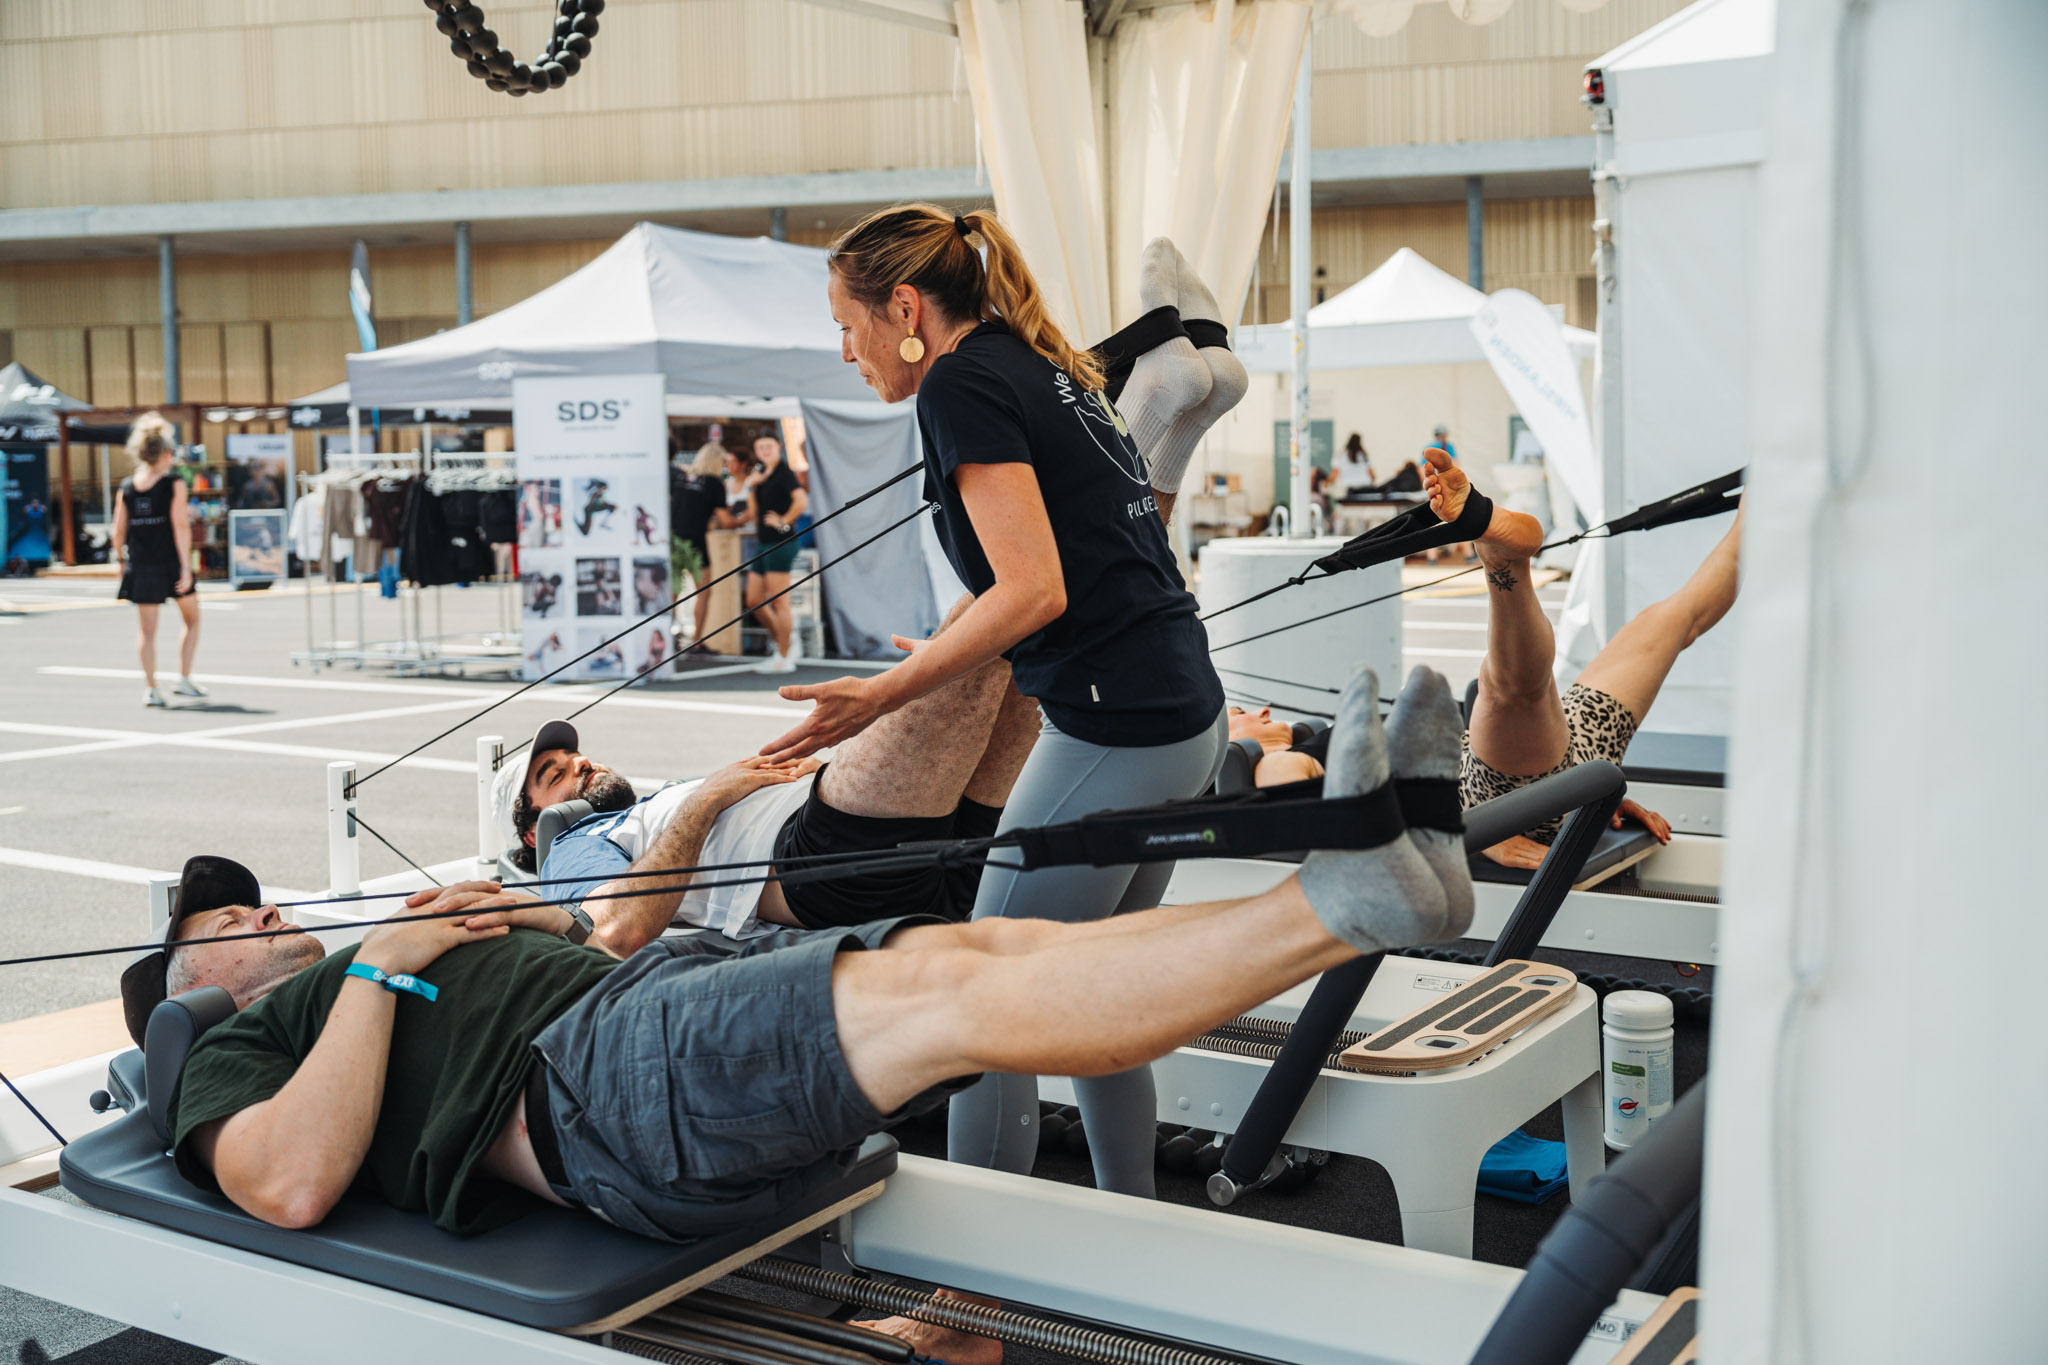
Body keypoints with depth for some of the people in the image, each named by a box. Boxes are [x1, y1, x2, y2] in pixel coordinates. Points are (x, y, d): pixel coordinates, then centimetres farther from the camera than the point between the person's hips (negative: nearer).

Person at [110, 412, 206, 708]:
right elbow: (180, 526, -14)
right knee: (191, 619, 16)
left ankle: (150, 687, 1)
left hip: (141, 567, 3)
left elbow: (119, 531, 4)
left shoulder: (127, 487, 4)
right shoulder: (174, 484, -7)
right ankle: (184, 678, 9)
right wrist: (185, 566, -14)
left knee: (146, 630, 7)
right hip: (171, 562, -3)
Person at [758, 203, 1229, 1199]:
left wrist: (883, 695, -17)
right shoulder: (1044, 371, 18)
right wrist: (947, 663, 29)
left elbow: (1034, 591, -19)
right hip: (1183, 715, 10)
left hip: (1112, 731, -10)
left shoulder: (962, 382, -10)